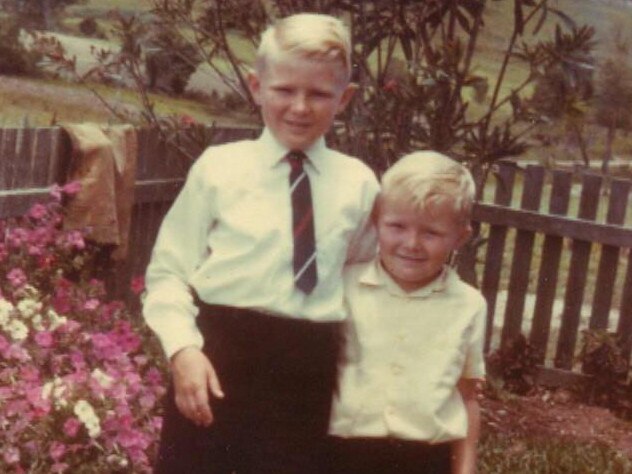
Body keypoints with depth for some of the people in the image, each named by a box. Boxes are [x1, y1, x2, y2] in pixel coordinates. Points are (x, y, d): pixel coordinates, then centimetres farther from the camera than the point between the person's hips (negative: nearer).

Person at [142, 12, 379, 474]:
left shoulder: (358, 184, 3)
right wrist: (184, 348, -15)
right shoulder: (220, 167, -3)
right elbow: (168, 270, -1)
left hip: (305, 370, 2)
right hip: (219, 356, -1)